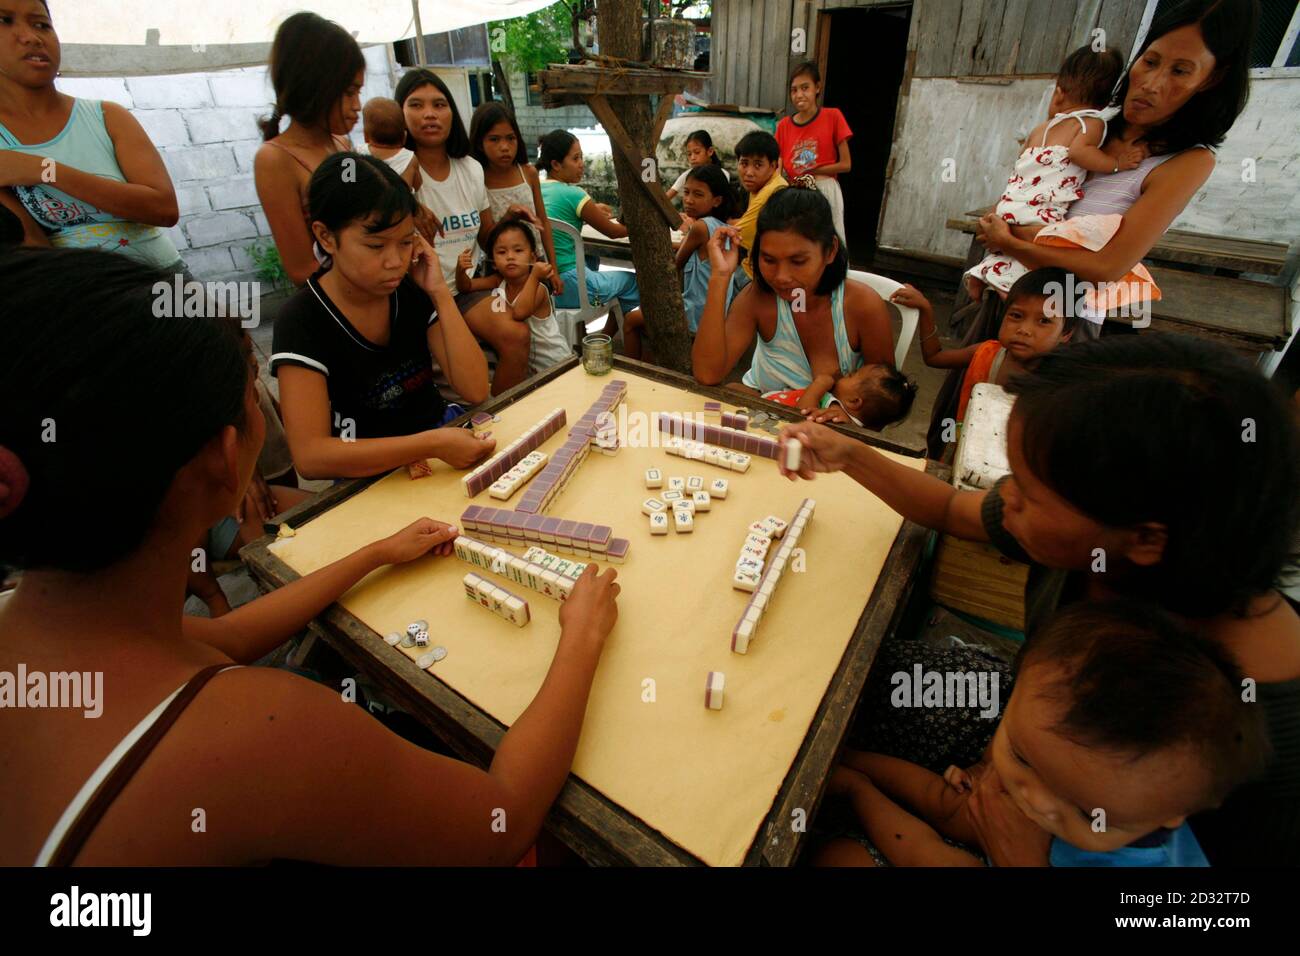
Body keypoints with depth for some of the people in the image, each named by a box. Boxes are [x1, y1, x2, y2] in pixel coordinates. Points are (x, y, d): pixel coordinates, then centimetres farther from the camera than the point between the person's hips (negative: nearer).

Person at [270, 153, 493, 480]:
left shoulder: (413, 291, -2)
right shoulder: (302, 320, -14)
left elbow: (475, 390, -10)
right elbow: (309, 455, -23)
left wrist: (440, 292, -14)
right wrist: (434, 444, -31)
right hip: (372, 476, -4)